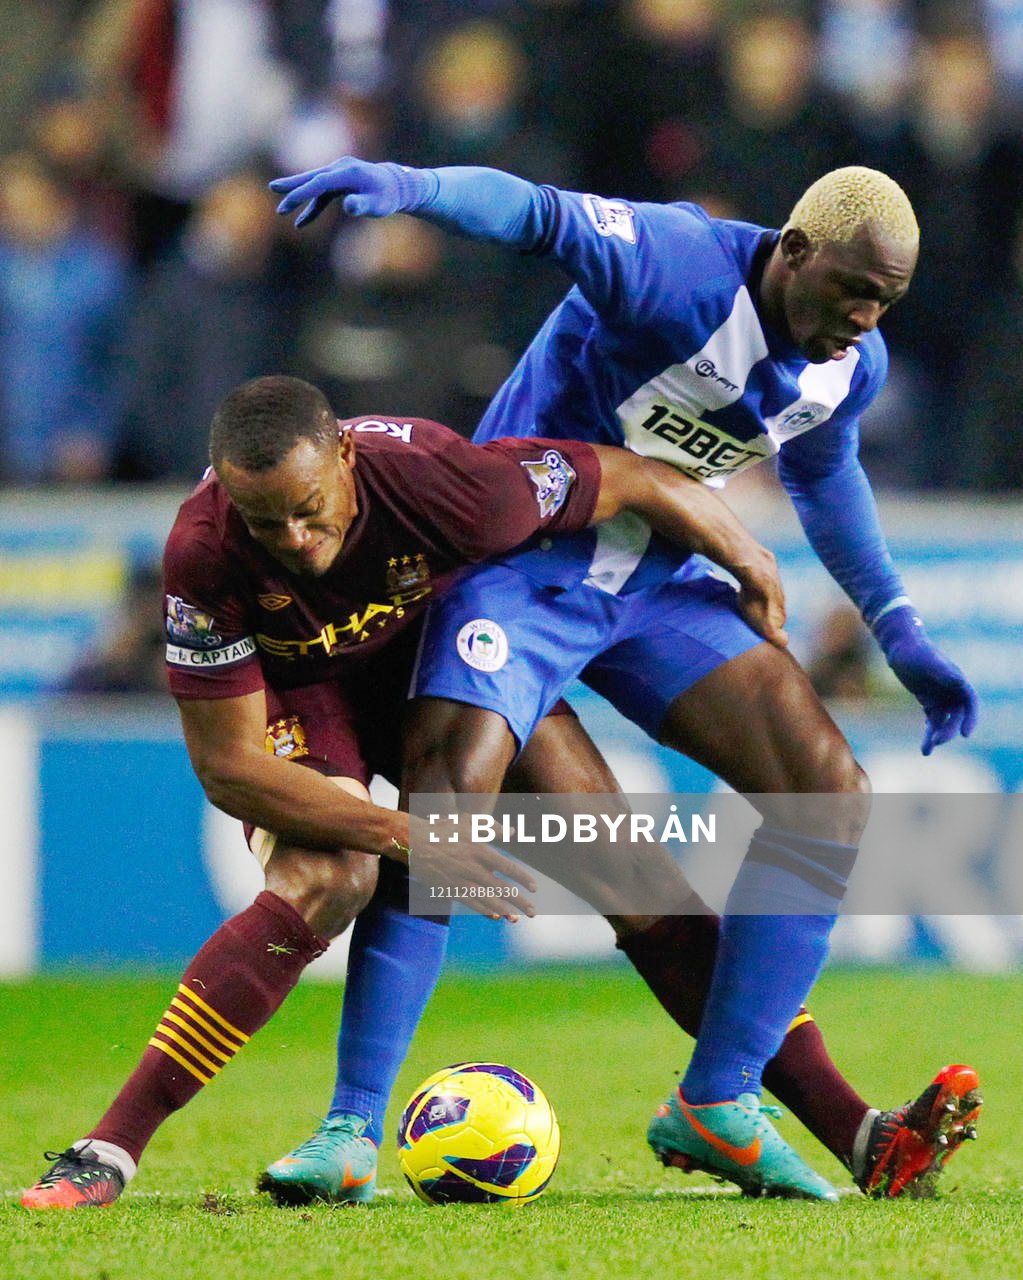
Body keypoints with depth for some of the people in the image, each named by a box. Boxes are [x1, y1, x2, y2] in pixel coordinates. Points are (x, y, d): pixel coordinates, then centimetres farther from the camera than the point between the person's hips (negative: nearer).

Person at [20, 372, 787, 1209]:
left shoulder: (445, 484, -38)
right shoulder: (204, 556, -37)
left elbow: (639, 481, -20)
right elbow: (228, 765, -30)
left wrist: (748, 562, -3)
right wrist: (406, 837, -35)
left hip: (445, 653, 3)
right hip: (298, 694, -3)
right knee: (323, 881, -30)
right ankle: (110, 1149, -31)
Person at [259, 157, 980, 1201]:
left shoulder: (851, 365, 0)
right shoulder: (681, 271, -24)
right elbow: (540, 216, -40)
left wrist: (898, 635, 23)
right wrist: (406, 184, -59)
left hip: (657, 584, 7)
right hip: (526, 557, -7)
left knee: (829, 799, -3)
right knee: (450, 796, -26)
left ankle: (714, 1105, 5)